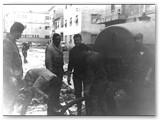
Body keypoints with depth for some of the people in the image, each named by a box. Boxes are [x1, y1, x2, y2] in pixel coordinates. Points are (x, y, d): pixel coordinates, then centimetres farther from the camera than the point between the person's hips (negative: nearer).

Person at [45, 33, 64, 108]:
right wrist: (50, 70, -18)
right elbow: (48, 60, -16)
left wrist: (62, 68, 14)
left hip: (60, 70, 8)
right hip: (53, 70, -7)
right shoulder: (49, 48, -13)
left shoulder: (60, 47, 11)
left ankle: (57, 102, 28)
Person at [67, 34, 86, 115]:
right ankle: (79, 109, 23)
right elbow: (70, 64, 9)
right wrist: (68, 76, 7)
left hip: (86, 74, -2)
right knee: (77, 93, 8)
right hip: (76, 75, 2)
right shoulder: (72, 51, 5)